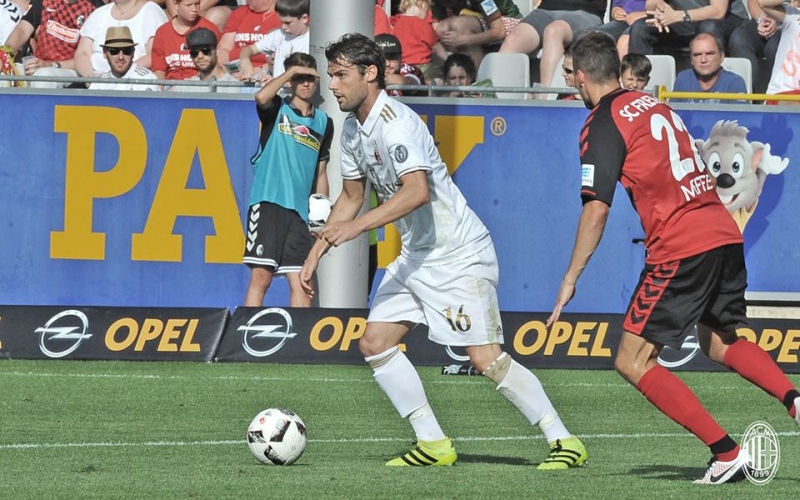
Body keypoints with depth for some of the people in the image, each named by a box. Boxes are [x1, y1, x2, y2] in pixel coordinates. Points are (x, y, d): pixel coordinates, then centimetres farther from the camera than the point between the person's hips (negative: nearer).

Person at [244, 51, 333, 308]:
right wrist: (290, 72, -9)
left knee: (302, 284, -1)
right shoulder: (278, 110, 5)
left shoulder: (323, 123, 17)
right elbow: (262, 97, -20)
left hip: (301, 209, 4)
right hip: (268, 202, -4)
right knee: (261, 277, -10)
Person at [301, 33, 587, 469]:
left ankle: (564, 443, -8)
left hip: (459, 254, -10)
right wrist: (317, 252, 19)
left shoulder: (396, 122, -21)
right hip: (416, 256, 10)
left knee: (485, 358, -15)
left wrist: (357, 226, -39)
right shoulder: (354, 127, 9)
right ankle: (433, 444, 10)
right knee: (375, 343, 5)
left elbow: (417, 191, -34)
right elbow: (351, 196, 23)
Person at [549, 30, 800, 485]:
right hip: (726, 236, 8)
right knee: (720, 342, 28)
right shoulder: (655, 105, 18)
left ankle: (727, 453, -9)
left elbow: (597, 209, -11)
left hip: (681, 250, -8)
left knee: (633, 362, -2)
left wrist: (571, 278, -5)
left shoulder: (604, 124, -5)